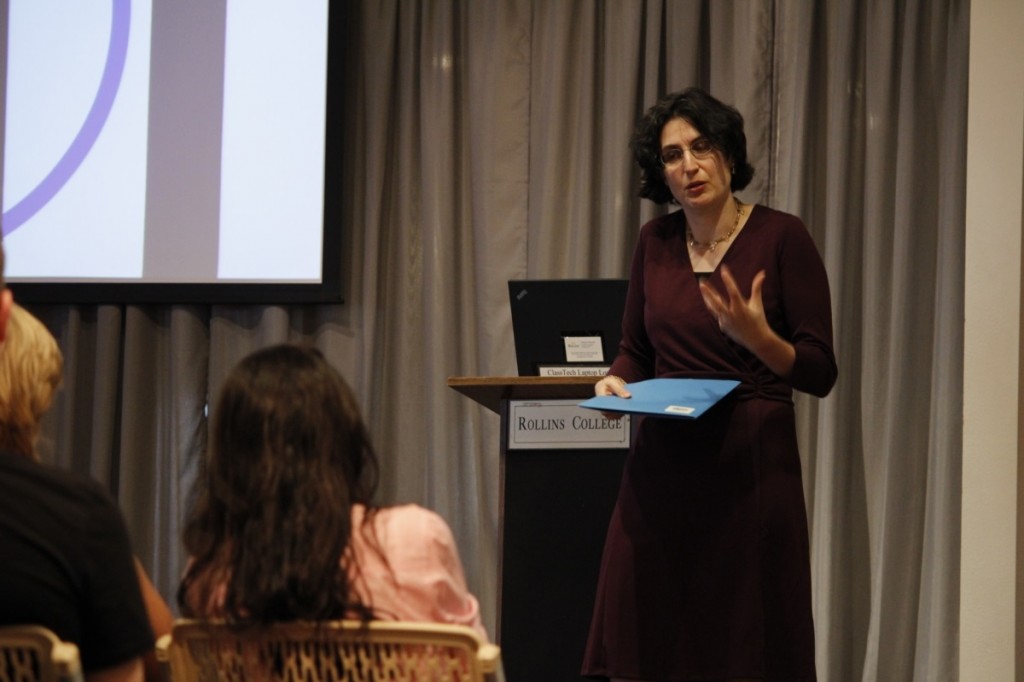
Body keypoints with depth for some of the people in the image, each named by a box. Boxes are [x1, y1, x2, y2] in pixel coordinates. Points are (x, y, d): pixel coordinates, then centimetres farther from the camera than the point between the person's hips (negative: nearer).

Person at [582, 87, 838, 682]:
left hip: (751, 467, -4)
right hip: (664, 462, 4)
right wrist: (616, 382, -3)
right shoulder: (656, 242, 8)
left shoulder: (781, 237, -5)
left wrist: (757, 337, -24)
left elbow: (820, 372, -6)